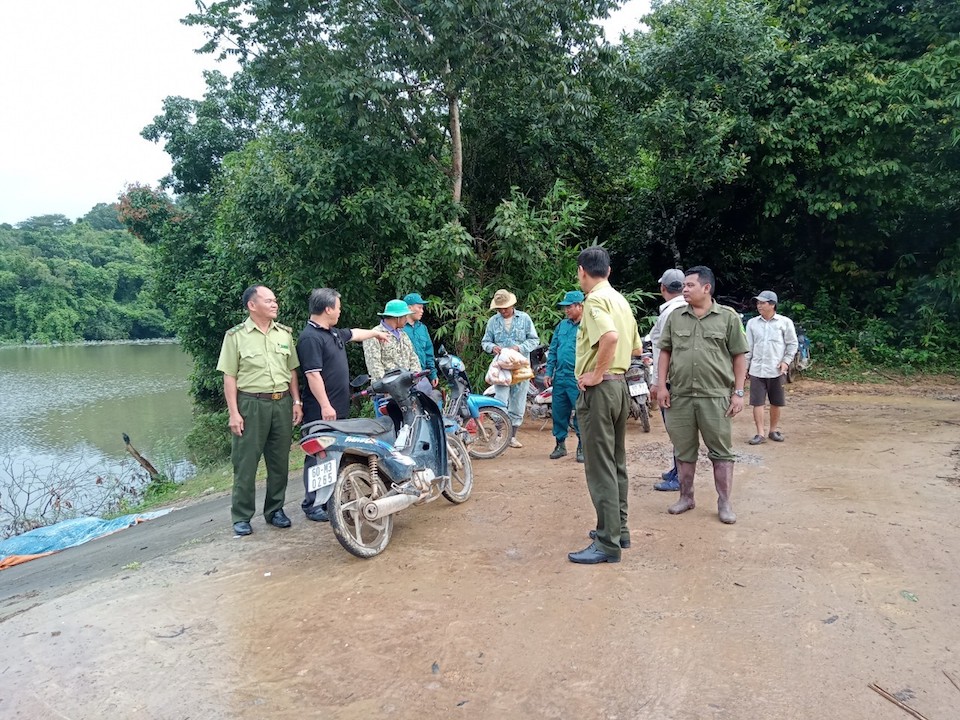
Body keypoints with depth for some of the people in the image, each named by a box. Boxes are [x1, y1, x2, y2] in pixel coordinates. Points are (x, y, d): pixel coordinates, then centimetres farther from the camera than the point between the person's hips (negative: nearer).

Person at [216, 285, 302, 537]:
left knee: (279, 462, 10)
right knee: (245, 463, 1)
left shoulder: (285, 333, 10)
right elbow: (229, 377, -5)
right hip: (250, 405, -4)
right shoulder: (236, 336, -3)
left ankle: (275, 509, 24)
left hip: (282, 403, 4)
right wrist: (233, 413, -10)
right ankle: (241, 516, 12)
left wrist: (296, 402, 7)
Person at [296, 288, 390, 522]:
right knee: (318, 457, -3)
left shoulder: (333, 333, 14)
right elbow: (313, 374, -22)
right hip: (322, 411, -10)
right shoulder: (310, 338, -17)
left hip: (338, 408, 10)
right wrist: (325, 406, -24)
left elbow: (353, 334, 35)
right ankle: (311, 505, 6)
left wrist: (376, 332, 49)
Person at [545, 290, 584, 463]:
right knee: (558, 412, 11)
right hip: (560, 376, 6)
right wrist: (549, 372, 11)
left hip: (578, 379, -6)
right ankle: (560, 444, 25)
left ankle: (582, 447, 13)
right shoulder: (562, 325, 13)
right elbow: (553, 350, 17)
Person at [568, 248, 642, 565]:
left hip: (599, 389, -10)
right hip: (620, 385, 10)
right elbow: (636, 347, 21)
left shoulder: (594, 300, -14)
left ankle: (607, 543, 2)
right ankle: (618, 529, 27)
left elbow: (610, 336, -33)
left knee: (600, 468, -4)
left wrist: (597, 373, -22)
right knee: (616, 462, 16)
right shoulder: (620, 300, 13)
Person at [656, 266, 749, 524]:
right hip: (680, 396, 3)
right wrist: (662, 385, 3)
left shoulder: (728, 317, 1)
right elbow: (665, 352, 11)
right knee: (684, 450, 12)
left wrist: (738, 392, -4)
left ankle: (724, 503, 17)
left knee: (721, 452, 5)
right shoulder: (675, 317, 8)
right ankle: (686, 497, 26)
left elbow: (739, 356, 2)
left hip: (716, 396, -2)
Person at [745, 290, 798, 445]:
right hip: (756, 370, 1)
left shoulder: (785, 322, -1)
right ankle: (760, 433, 4)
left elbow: (792, 344, 3)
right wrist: (745, 366, 6)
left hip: (776, 370, -1)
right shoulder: (752, 323, 5)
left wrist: (786, 361, -8)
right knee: (757, 402, -2)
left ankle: (774, 430, 25)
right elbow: (748, 347, 8)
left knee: (776, 403, 9)